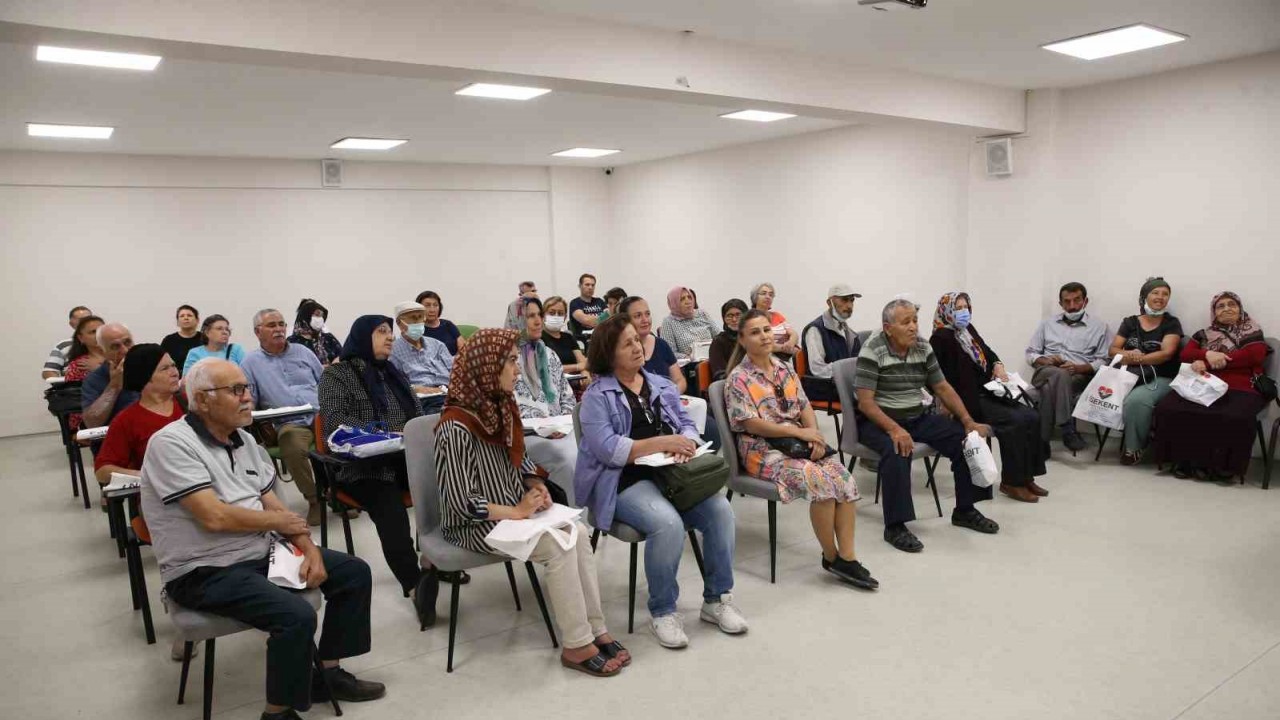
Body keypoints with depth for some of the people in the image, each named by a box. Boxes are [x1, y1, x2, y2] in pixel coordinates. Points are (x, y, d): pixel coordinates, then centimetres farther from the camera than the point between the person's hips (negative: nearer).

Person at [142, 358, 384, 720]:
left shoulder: (244, 440, 8)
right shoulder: (171, 444, -18)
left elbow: (274, 506, 10)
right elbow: (214, 517, -26)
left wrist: (309, 548, -6)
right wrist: (280, 520, -10)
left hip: (263, 553, 9)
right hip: (206, 572, -8)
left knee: (355, 572, 4)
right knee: (298, 616, -29)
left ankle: (330, 672, 18)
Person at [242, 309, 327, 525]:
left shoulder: (302, 352, 19)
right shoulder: (251, 362, 11)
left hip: (322, 416, 2)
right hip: (289, 424, -2)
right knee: (293, 447, -36)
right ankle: (314, 499, -13)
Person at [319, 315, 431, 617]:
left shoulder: (394, 373, 25)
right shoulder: (335, 375, 5)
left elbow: (418, 415, 22)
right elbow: (335, 421, -10)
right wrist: (387, 433, -16)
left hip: (403, 457, 5)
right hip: (362, 465, -5)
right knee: (390, 510, -35)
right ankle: (415, 584, -46)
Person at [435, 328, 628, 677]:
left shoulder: (501, 406, 4)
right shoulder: (456, 426, -21)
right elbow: (462, 502, -22)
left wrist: (537, 486, -3)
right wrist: (517, 512, -18)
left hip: (514, 507, 7)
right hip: (476, 524, -7)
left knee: (577, 531, -16)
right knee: (558, 546, -23)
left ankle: (595, 630, -10)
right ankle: (576, 646, -11)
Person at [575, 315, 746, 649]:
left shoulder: (662, 385, 17)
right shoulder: (597, 396, -1)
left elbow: (688, 425, 14)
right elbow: (607, 449, -14)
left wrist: (684, 445, -11)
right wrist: (662, 442, -20)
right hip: (628, 481, -5)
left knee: (720, 509, -19)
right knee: (668, 523, -32)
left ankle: (717, 599, -2)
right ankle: (662, 611, -10)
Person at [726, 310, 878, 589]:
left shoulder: (784, 369, 15)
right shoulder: (739, 378, -6)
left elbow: (804, 407, 13)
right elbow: (751, 424, -13)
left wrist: (814, 434, -9)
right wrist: (800, 432, -16)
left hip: (798, 442, 6)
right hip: (763, 450, -6)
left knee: (844, 478, -19)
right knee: (820, 481, -29)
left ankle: (847, 556, -16)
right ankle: (831, 557, -11)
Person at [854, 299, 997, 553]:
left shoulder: (923, 348, 4)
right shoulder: (872, 352, -15)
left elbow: (943, 388, 8)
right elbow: (865, 402, -20)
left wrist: (969, 422, -4)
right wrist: (894, 429, -33)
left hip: (918, 418, 7)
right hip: (878, 421, -7)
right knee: (898, 450, -37)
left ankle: (964, 510, 10)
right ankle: (895, 526, -25)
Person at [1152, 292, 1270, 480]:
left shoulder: (1253, 333, 18)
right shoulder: (1203, 335, 26)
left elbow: (1253, 356, -1)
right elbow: (1185, 355, 12)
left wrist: (1207, 363, -8)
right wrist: (1207, 354, -12)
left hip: (1240, 389, -2)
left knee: (1235, 418, -40)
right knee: (1167, 408, -30)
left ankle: (1222, 466, -19)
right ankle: (1186, 460, -19)